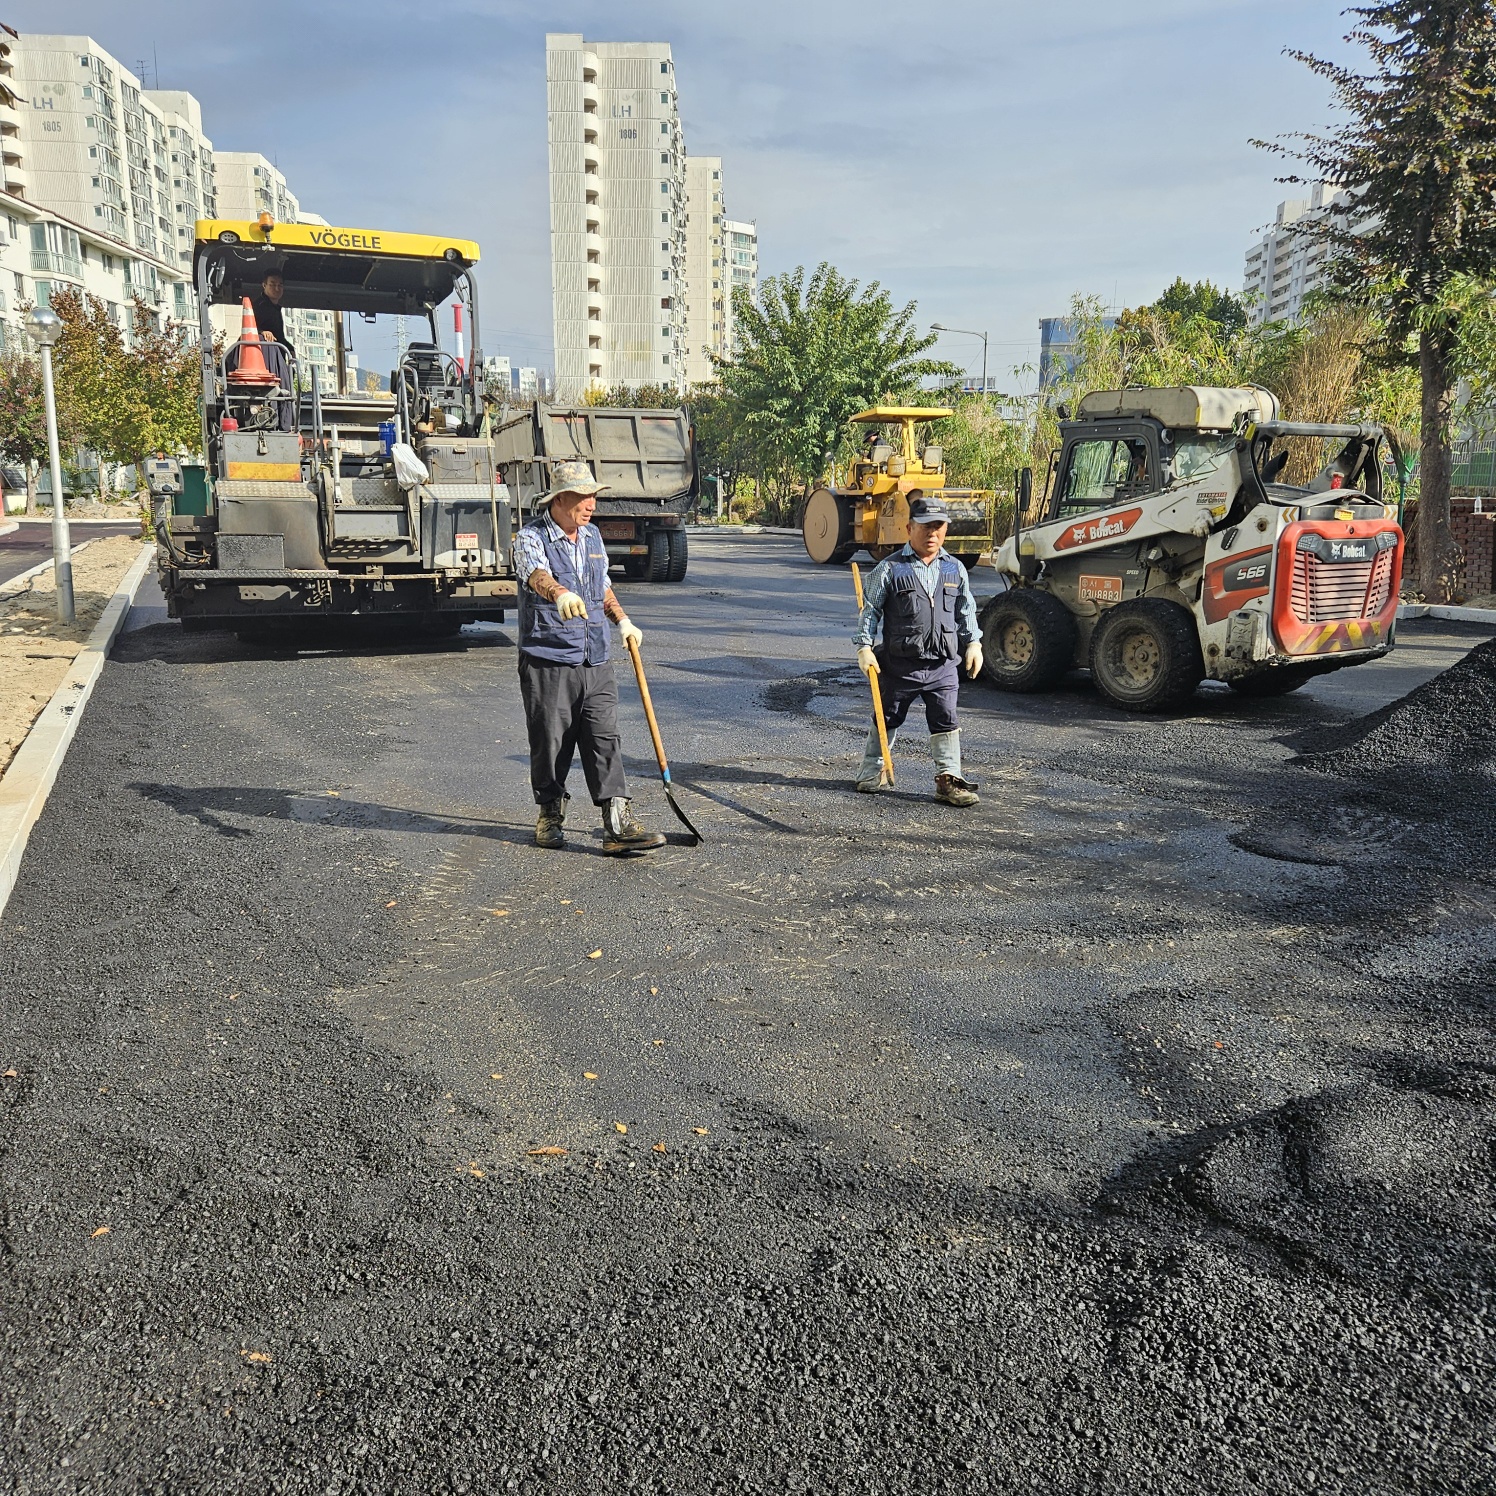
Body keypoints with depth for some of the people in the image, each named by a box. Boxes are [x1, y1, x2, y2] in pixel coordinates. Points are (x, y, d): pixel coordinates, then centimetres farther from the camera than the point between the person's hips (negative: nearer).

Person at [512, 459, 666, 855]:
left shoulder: (592, 536, 14)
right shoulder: (530, 538, -8)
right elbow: (538, 574, -31)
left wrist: (622, 620, 19)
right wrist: (561, 594, -51)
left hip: (595, 663, 5)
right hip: (547, 663, -5)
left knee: (605, 741, -3)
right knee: (550, 744, 4)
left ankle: (618, 826, -5)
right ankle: (550, 815, 25)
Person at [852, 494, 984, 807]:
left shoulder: (955, 569, 8)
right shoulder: (889, 569, -4)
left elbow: (966, 611, 15)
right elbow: (870, 610, -2)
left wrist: (973, 643, 5)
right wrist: (864, 647, -10)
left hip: (942, 665, 3)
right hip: (899, 664, -2)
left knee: (946, 722, 2)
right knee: (887, 720, 11)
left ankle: (949, 779, 9)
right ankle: (872, 772, 26)